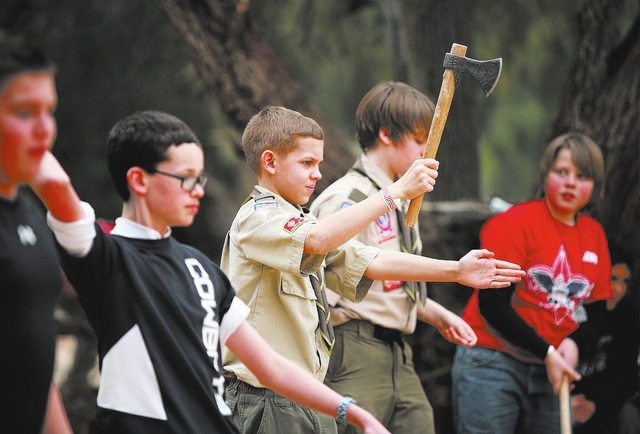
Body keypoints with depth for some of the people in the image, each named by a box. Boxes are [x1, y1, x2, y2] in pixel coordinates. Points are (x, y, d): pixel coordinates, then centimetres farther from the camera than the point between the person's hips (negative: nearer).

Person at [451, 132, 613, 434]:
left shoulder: (594, 235, 8)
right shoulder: (514, 223, -8)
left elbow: (596, 308, 13)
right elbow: (492, 304, -13)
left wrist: (573, 342, -8)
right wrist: (546, 352, -14)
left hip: (551, 371, 5)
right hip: (492, 363, -5)